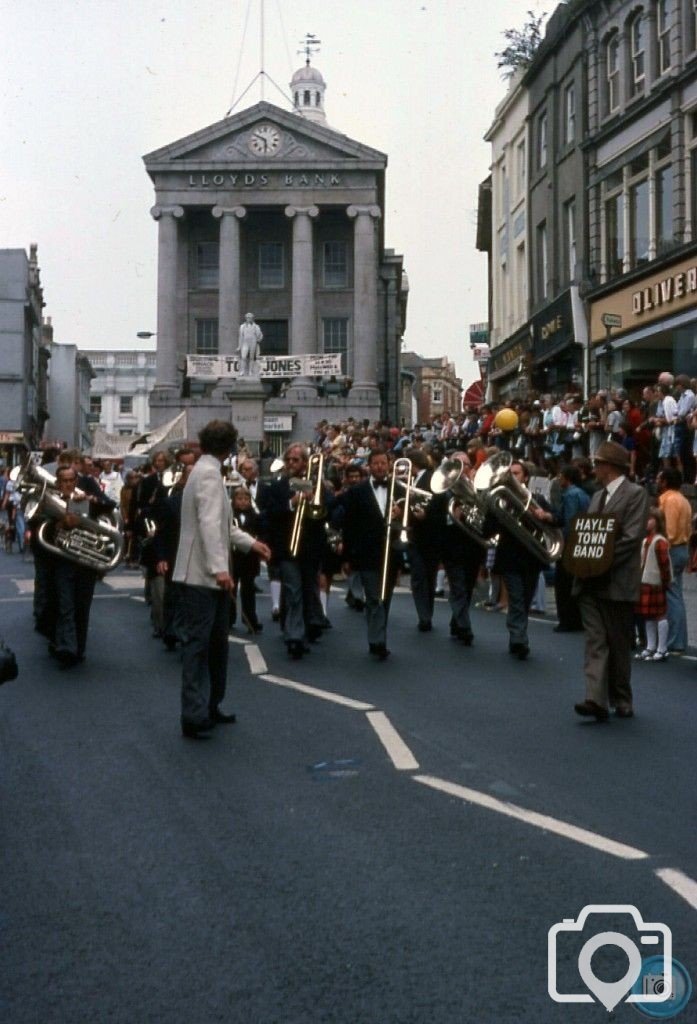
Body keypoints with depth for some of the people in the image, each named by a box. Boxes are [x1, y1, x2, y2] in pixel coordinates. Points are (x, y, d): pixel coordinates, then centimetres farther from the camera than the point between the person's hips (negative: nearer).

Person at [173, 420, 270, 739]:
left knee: (216, 642, 16)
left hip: (209, 575, 10)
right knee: (197, 644, -7)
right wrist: (219, 567, -33)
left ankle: (209, 707, 25)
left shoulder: (206, 470, 17)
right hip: (201, 575, -10)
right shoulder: (209, 473, -15)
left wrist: (249, 542, 21)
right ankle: (194, 717, -4)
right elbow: (209, 524, -26)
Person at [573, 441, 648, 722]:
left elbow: (632, 537, -15)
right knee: (595, 641, -3)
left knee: (619, 644, 5)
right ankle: (596, 699, -9)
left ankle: (621, 700, 17)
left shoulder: (635, 494, -6)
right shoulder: (597, 496, 18)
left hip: (617, 582, -6)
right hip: (591, 582, 6)